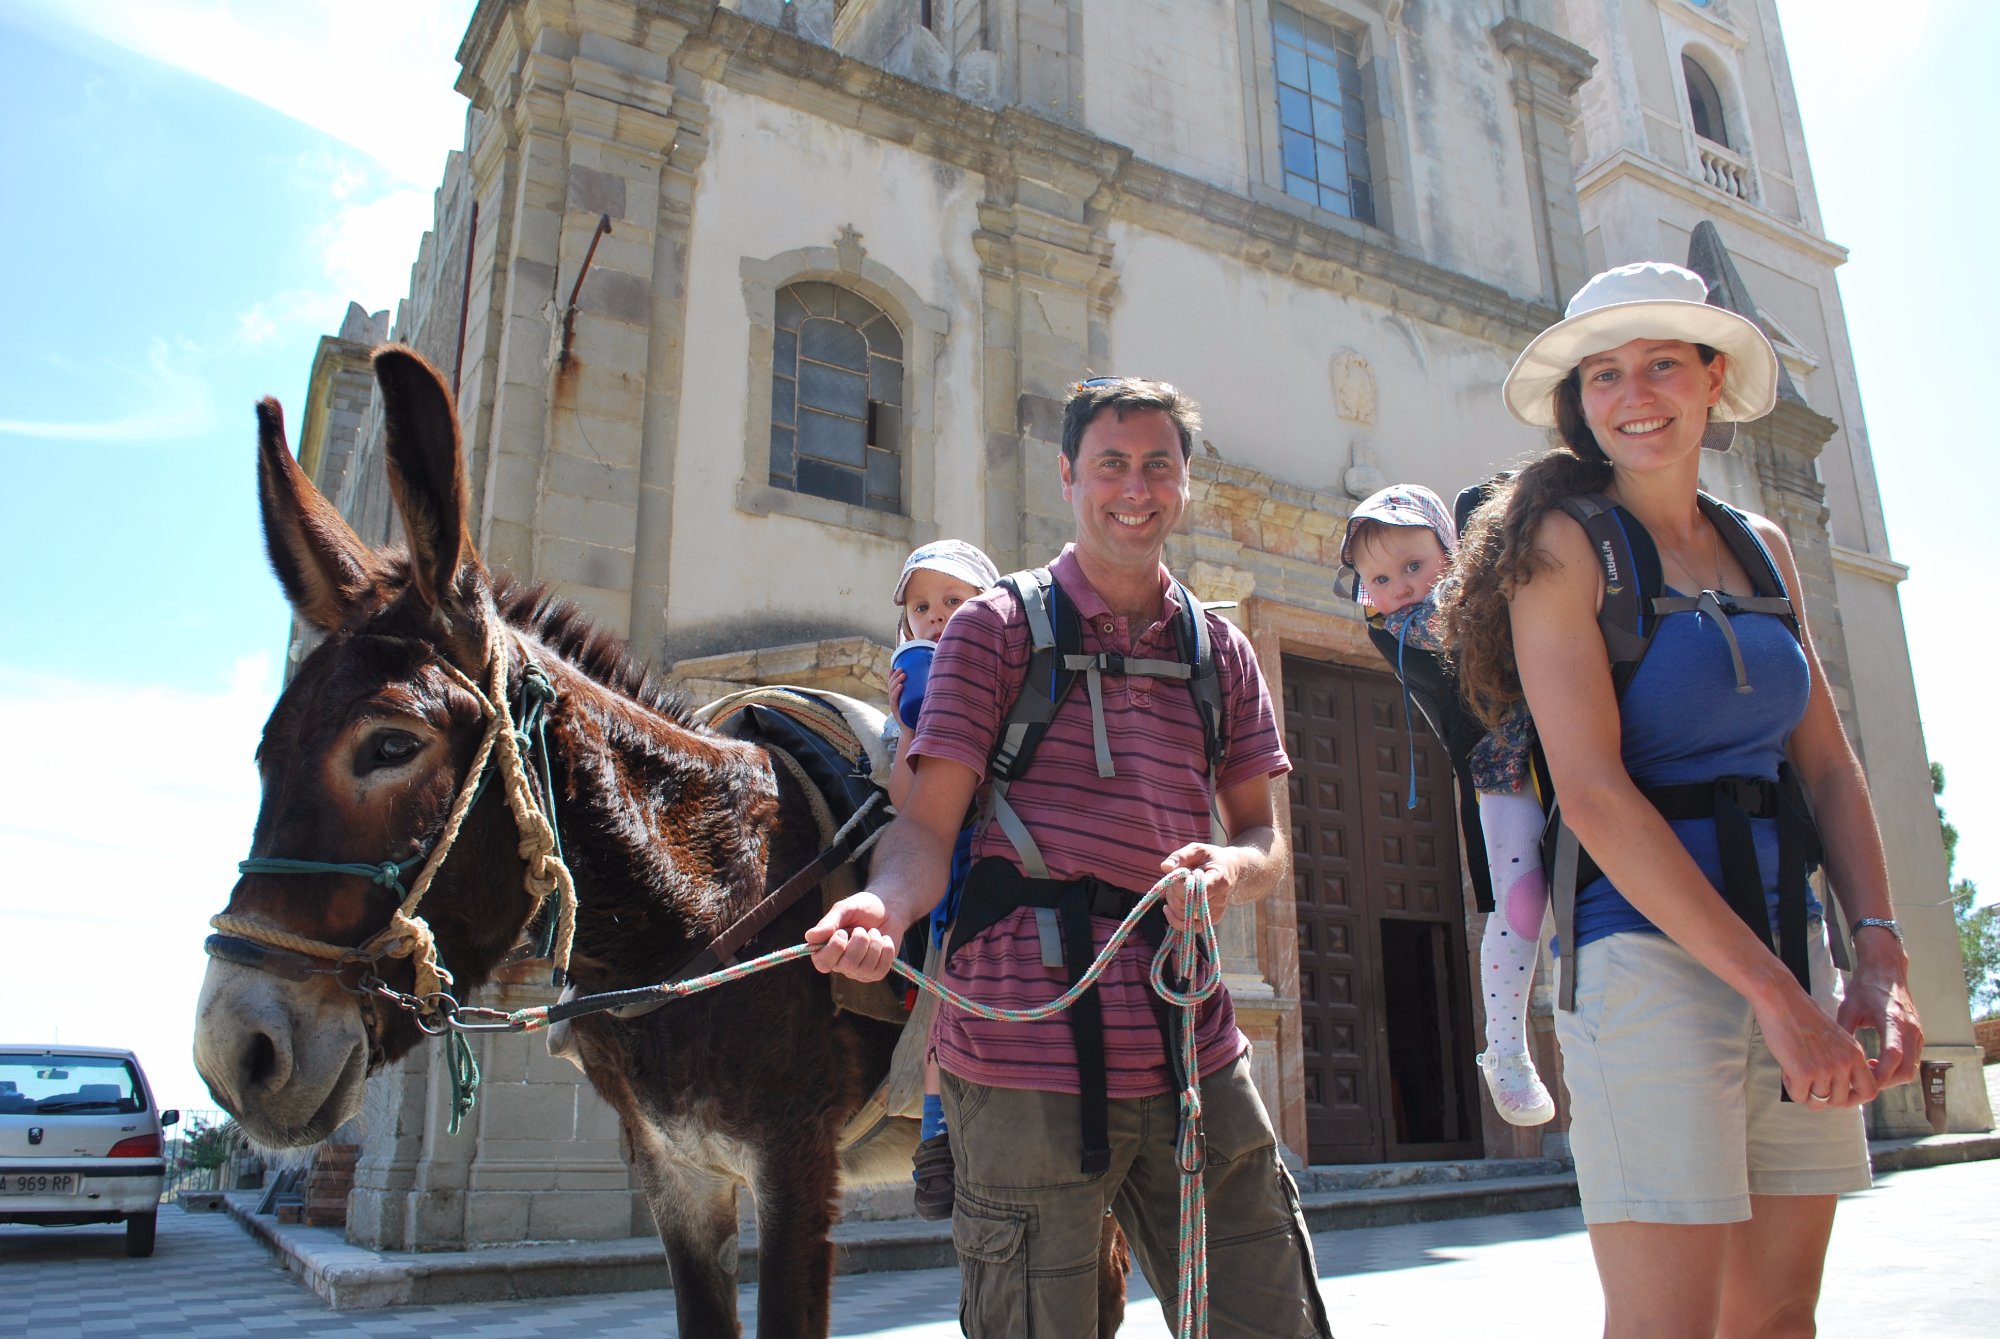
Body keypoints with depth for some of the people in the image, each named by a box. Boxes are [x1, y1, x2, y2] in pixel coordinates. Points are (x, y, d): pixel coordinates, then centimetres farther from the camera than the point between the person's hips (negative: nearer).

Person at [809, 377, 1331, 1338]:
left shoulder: (1221, 649, 14)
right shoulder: (998, 626, 2)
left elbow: (1265, 838, 13)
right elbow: (929, 825, -5)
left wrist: (1232, 870, -11)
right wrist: (885, 906, -27)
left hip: (1195, 1043, 5)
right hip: (1028, 1047, -4)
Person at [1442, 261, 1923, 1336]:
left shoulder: (1762, 548, 13)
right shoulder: (1565, 542, -6)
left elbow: (1827, 765, 11)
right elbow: (1591, 792, -16)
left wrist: (1880, 959, -2)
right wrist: (1773, 992, -17)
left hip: (1786, 943, 7)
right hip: (1646, 948, -6)